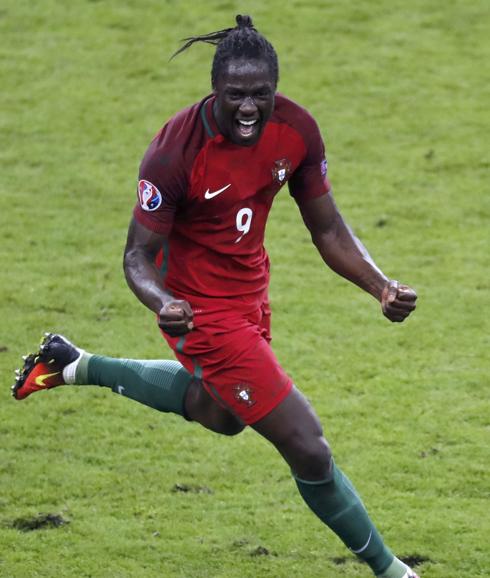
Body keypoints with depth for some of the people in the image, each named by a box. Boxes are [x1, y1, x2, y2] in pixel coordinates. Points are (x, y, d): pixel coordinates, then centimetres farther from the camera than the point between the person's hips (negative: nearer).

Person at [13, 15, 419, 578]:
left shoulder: (296, 130, -14)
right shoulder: (176, 150, -30)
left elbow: (327, 229, -2)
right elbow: (139, 255, -23)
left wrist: (382, 286, -16)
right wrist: (162, 304, -44)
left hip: (249, 288, 8)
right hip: (203, 309, -8)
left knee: (218, 412, 36)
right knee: (308, 450, -9)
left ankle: (75, 365, 51)